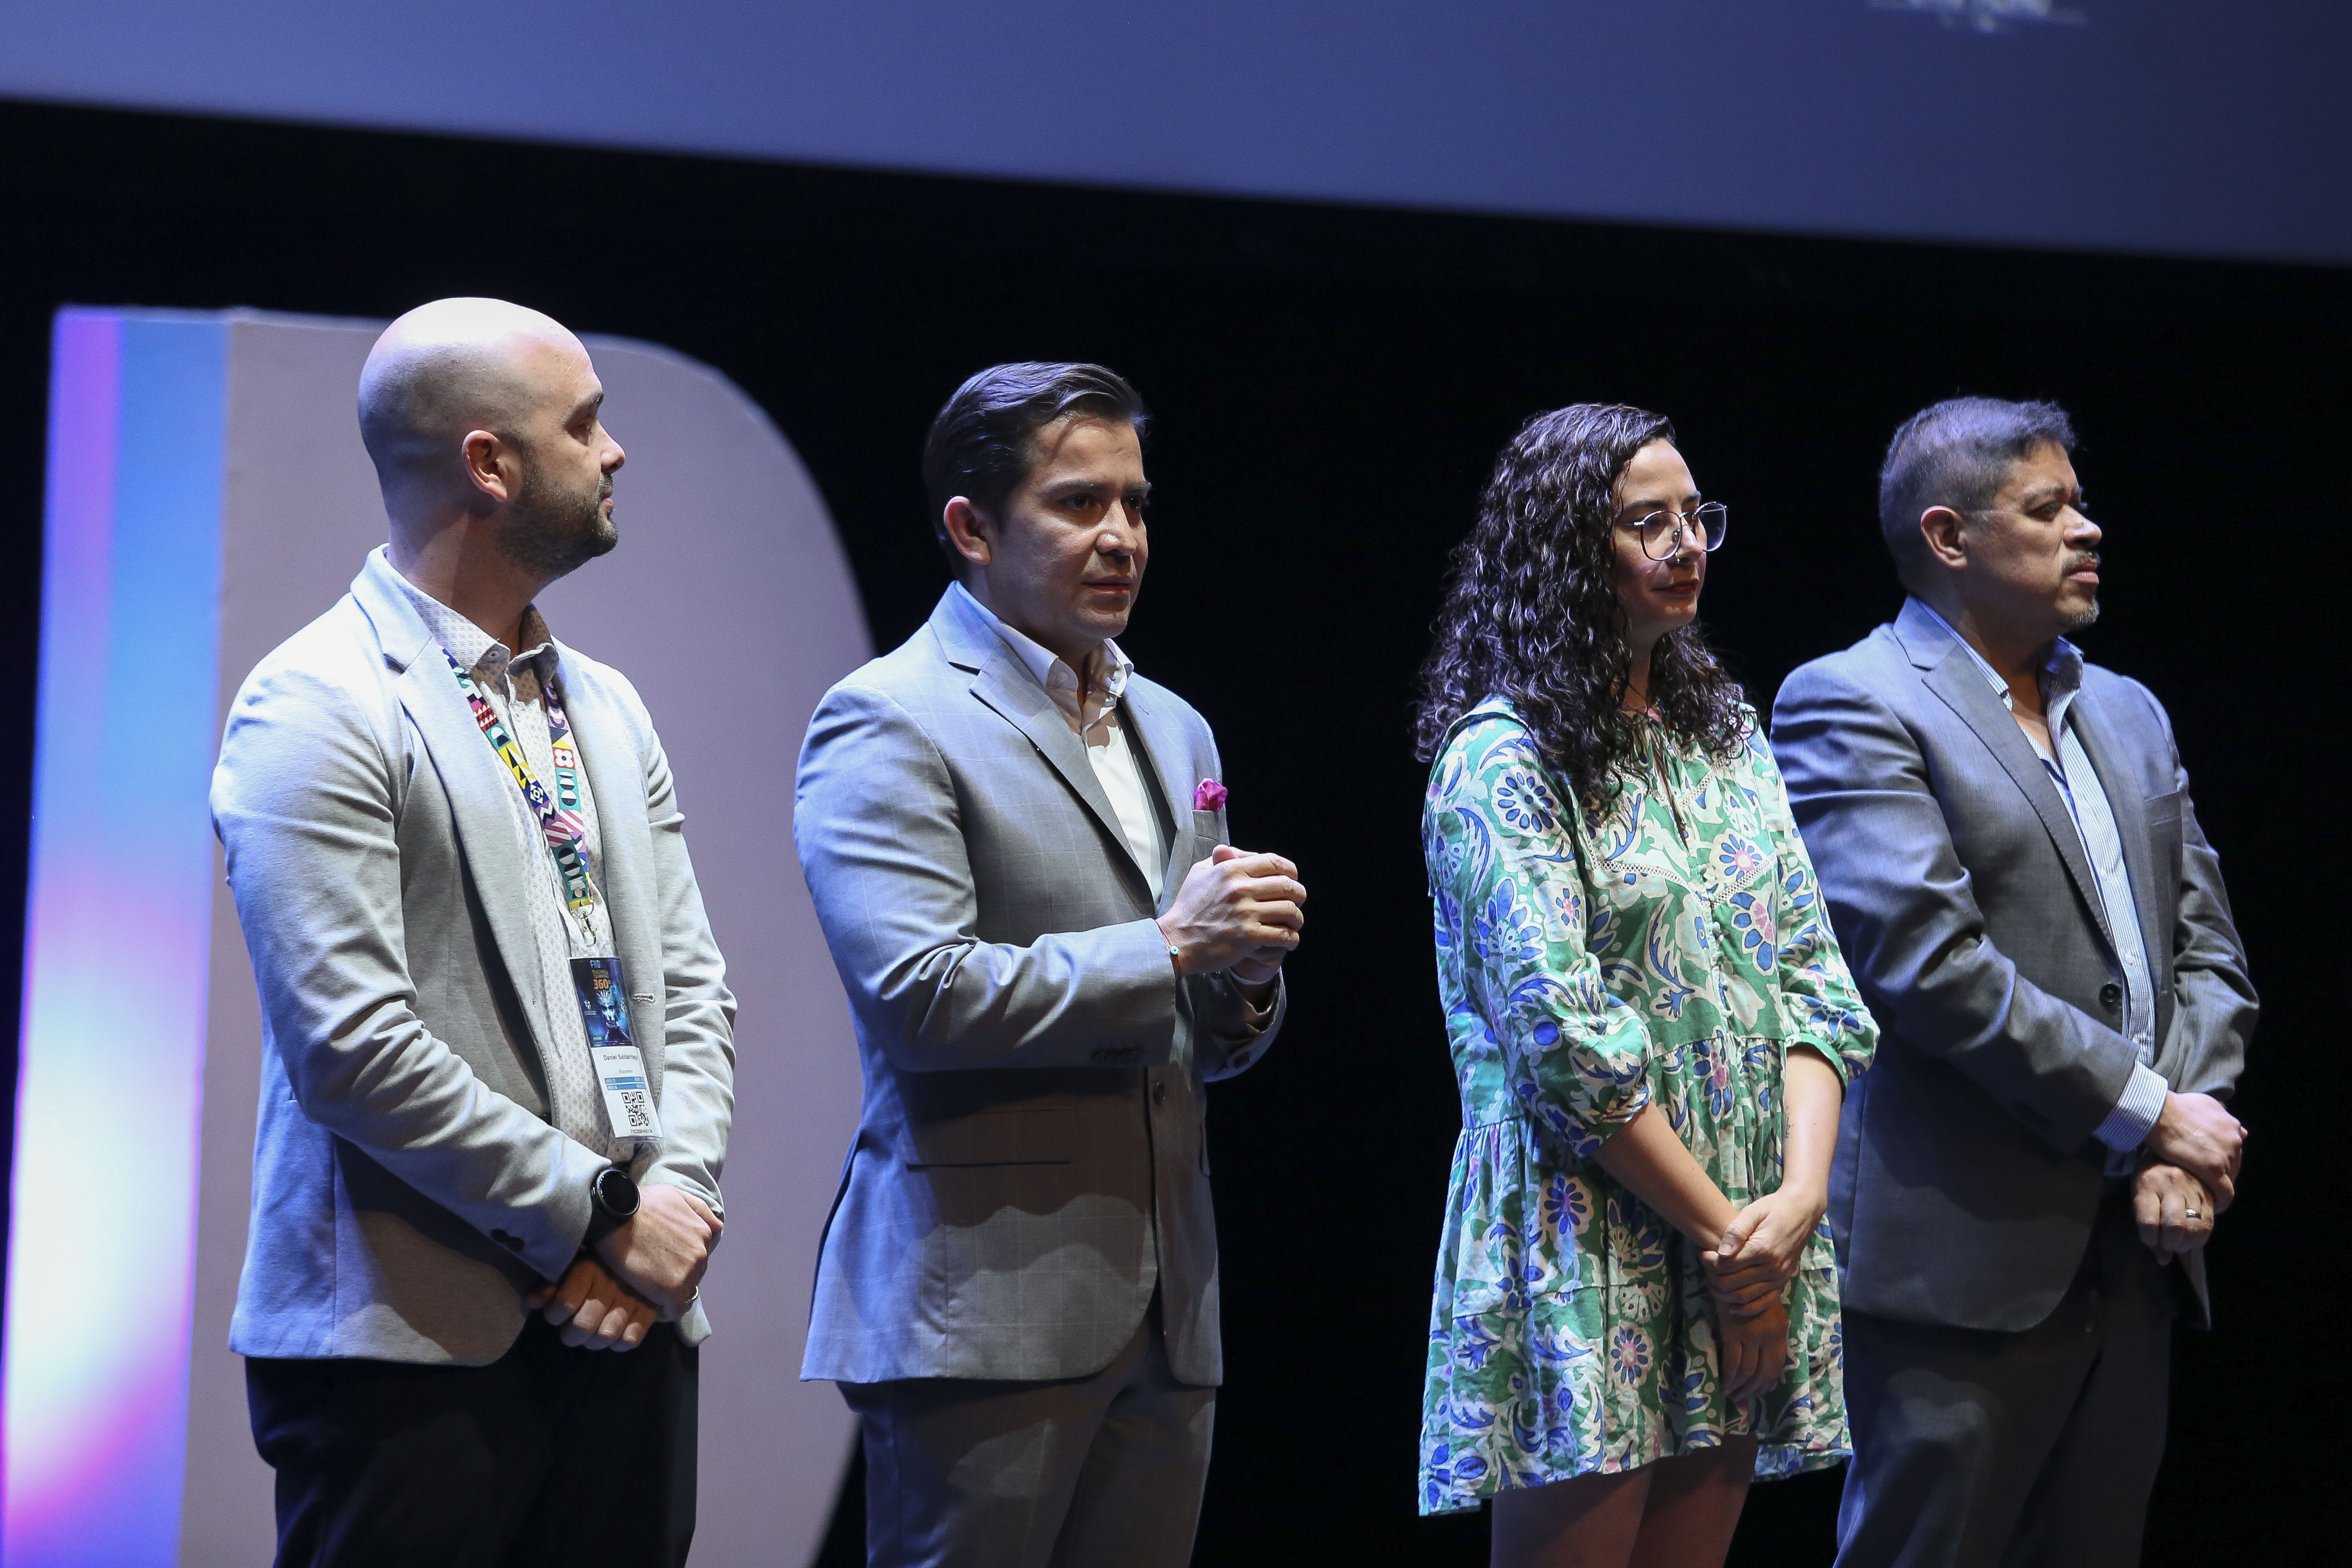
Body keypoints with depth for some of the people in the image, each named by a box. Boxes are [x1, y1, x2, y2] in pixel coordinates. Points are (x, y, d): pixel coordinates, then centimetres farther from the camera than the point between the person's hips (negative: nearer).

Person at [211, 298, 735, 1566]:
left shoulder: (606, 708, 17)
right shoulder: (317, 710, -8)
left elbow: (689, 987, 15)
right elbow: (352, 1049, -16)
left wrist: (677, 1197, -4)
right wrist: (603, 1211, -13)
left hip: (625, 1323, 7)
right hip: (416, 1351, -7)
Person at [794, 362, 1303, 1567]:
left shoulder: (1171, 730, 19)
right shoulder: (887, 723, -5)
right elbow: (917, 995, -18)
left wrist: (1246, 977, 0)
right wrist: (1167, 944, -13)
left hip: (1165, 1315, 7)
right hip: (986, 1312, -7)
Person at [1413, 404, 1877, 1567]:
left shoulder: (1726, 735, 14)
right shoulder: (1502, 761, -8)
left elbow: (1812, 977, 9)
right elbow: (1564, 1036, -15)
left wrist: (1801, 1191, -6)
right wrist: (1722, 1230, -13)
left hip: (1754, 1241, 6)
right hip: (1591, 1240, -6)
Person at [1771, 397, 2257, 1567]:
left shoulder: (2128, 715, 18)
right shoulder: (1852, 707, -6)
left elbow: (2207, 953, 15)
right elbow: (1928, 958, -17)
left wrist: (2184, 1150, -3)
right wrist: (2145, 1112, -14)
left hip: (2131, 1247, 7)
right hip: (1966, 1253, -7)